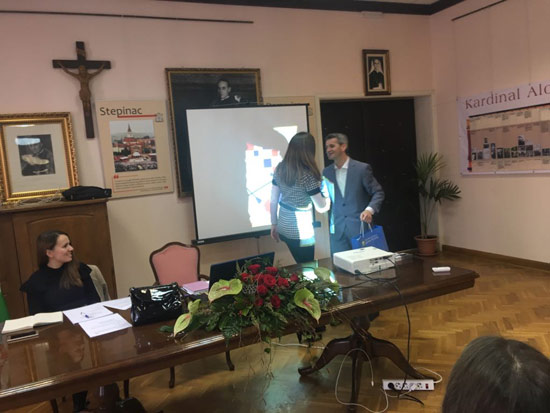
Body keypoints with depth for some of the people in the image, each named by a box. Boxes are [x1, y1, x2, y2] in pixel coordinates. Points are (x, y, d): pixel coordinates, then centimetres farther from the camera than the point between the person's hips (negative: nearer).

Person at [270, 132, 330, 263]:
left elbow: (273, 200, 6)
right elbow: (321, 208, -14)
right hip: (301, 232, -7)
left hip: (283, 229, 7)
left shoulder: (280, 168, -1)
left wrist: (274, 224, 15)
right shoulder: (307, 175, -20)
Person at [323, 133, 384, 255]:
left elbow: (378, 193, -4)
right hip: (337, 230, 3)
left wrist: (369, 209, -18)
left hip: (360, 226, -3)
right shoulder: (326, 172, 8)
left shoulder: (362, 168, -5)